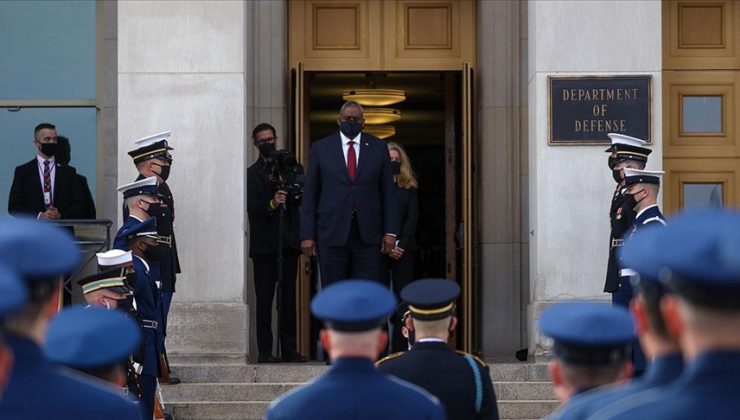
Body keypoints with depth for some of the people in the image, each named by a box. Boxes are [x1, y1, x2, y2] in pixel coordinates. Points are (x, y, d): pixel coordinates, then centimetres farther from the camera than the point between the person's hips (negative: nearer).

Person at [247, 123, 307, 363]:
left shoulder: (292, 167, 14)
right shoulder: (252, 173, 4)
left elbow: (304, 198, 4)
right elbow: (251, 206, -9)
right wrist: (271, 203, -27)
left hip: (288, 242, 3)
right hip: (264, 243, -3)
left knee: (288, 299, 4)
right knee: (264, 300, -3)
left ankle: (289, 350, 7)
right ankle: (265, 351, -2)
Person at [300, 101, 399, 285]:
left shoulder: (378, 148, 8)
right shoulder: (320, 148, 6)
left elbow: (388, 192, 8)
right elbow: (310, 194, 5)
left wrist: (390, 232, 0)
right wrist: (307, 235, -2)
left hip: (368, 234, 0)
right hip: (332, 234, 0)